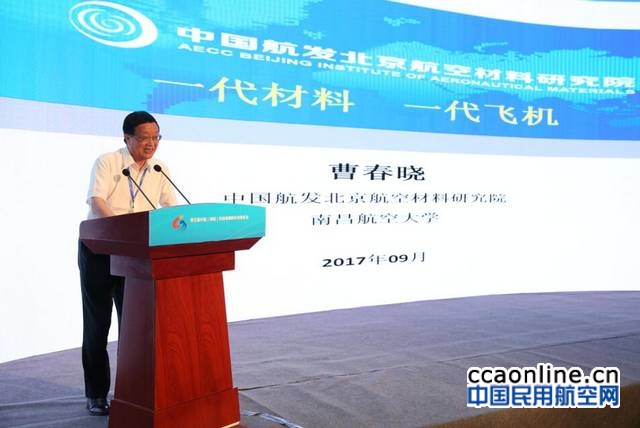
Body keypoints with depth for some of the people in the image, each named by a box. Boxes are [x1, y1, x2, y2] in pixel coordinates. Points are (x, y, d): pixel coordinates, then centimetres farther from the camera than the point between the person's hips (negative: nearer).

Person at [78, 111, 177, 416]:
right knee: (97, 322, 5)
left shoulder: (160, 170, 3)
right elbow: (96, 202, -23)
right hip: (99, 249, -3)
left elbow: (172, 208, 3)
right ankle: (96, 394, 16)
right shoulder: (107, 162, -10)